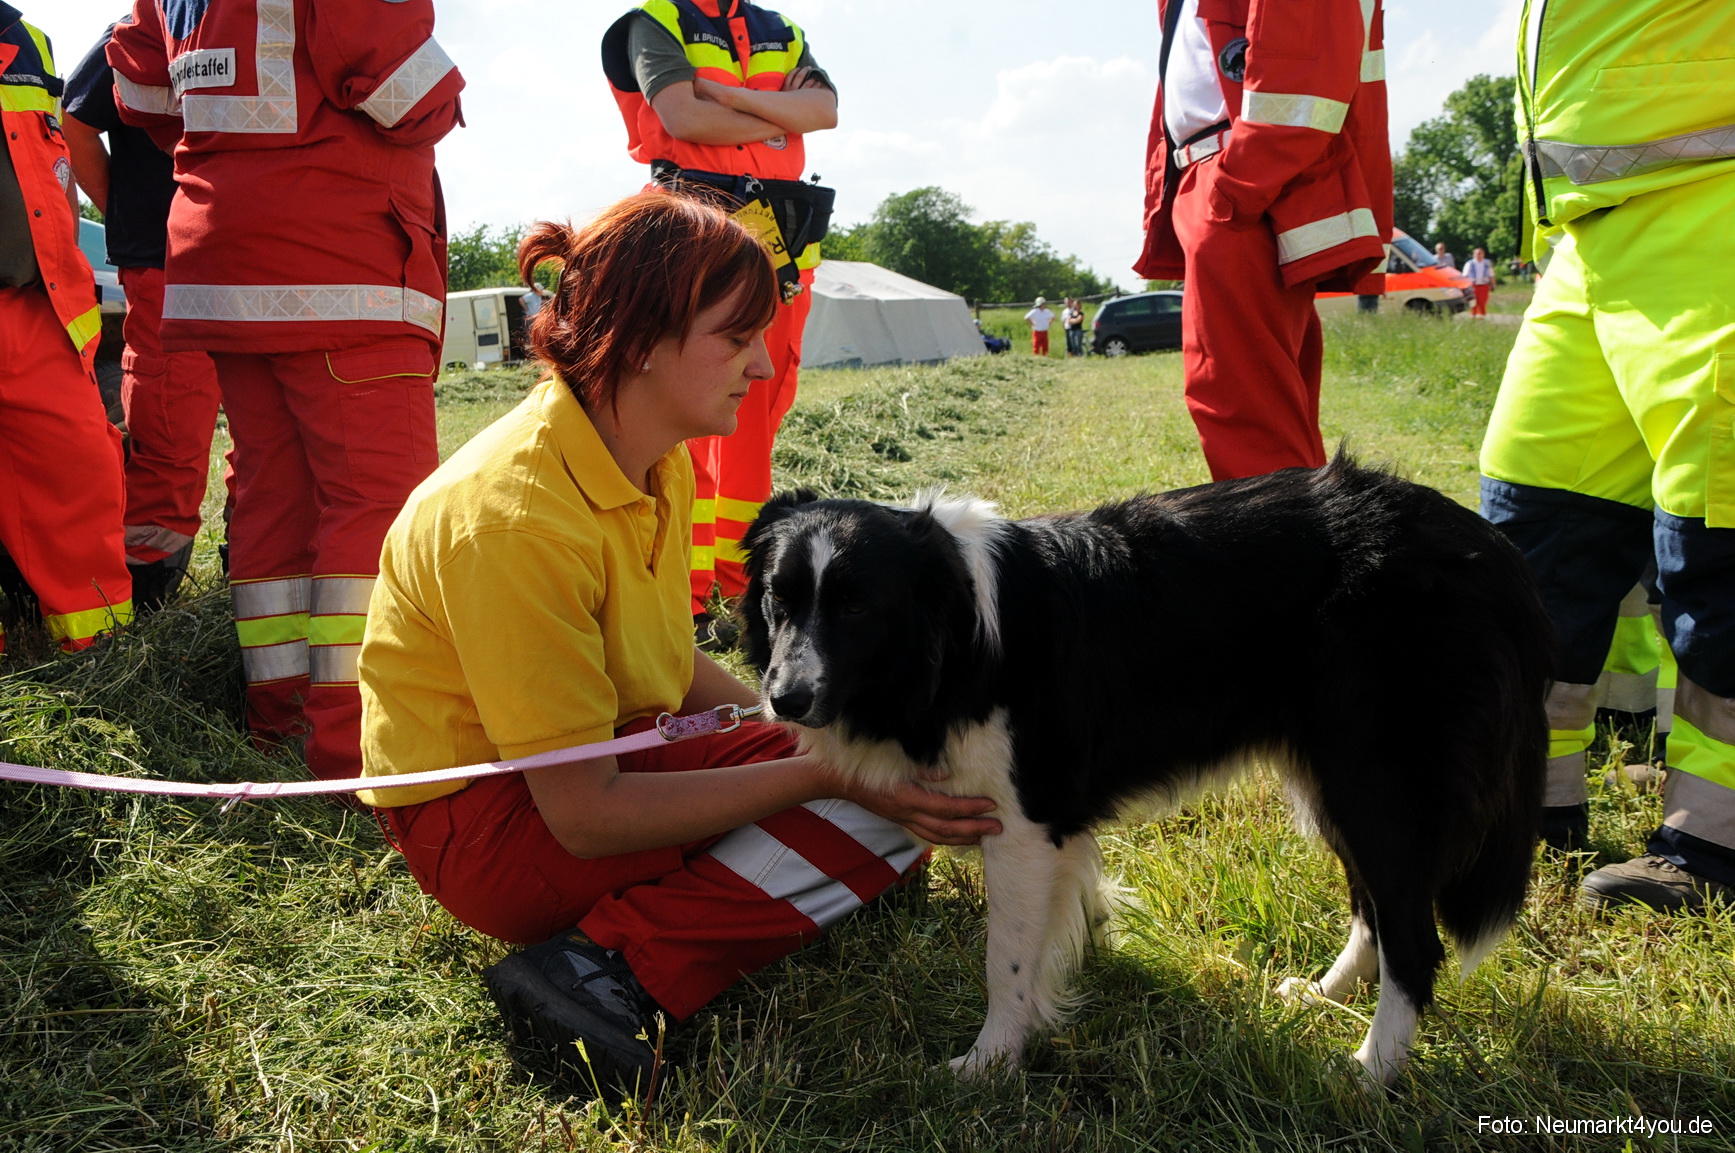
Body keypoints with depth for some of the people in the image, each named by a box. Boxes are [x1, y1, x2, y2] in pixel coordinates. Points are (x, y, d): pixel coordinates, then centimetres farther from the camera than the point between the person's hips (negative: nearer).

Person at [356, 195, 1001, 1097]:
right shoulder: (510, 514, -28)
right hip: (487, 822, -9)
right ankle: (618, 969, -21)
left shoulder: (658, 463, -1)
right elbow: (584, 817, -26)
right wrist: (826, 775, -26)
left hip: (608, 753, 9)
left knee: (898, 767, -5)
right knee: (885, 799, -19)